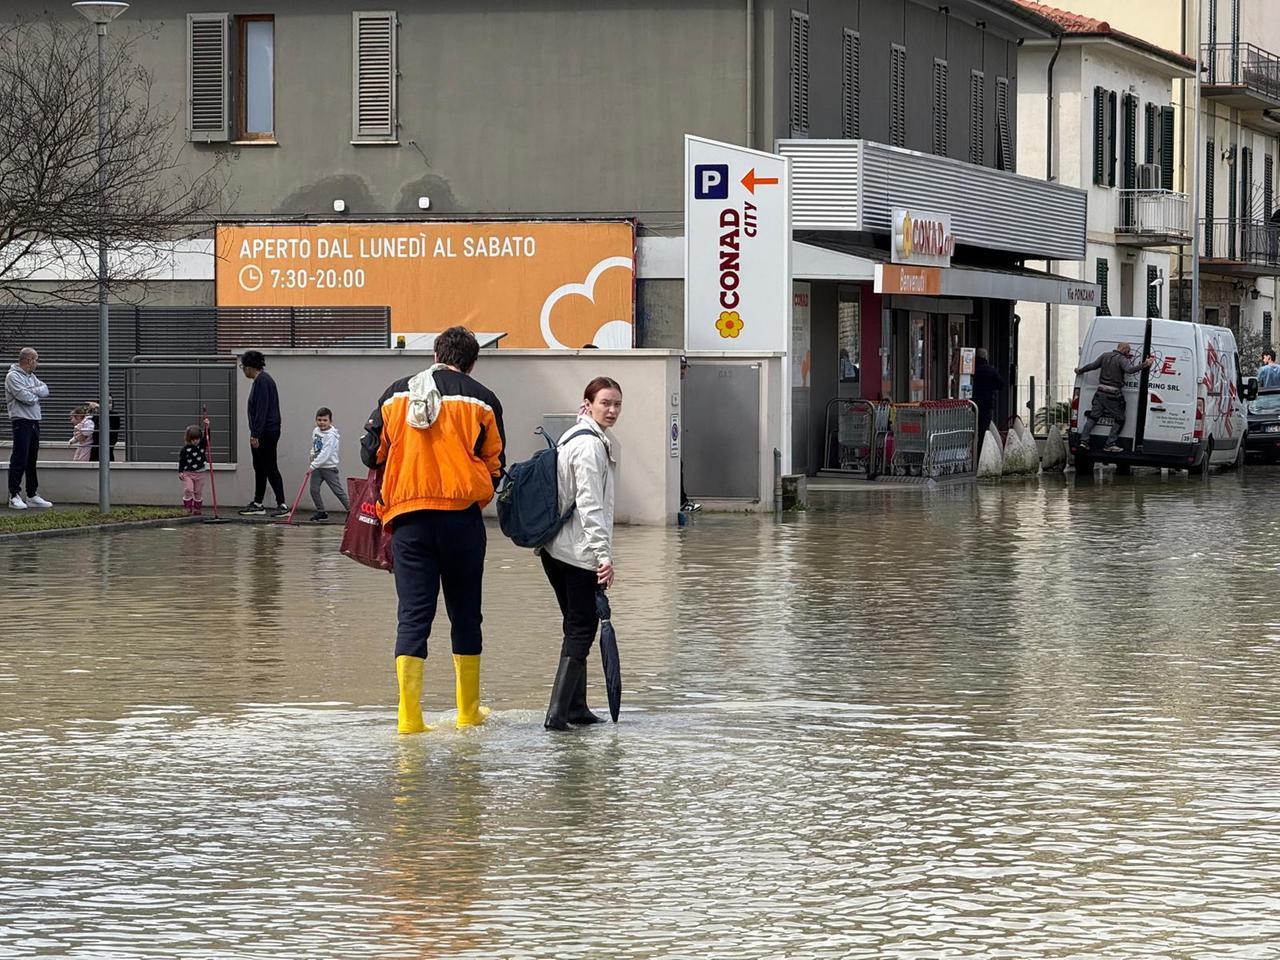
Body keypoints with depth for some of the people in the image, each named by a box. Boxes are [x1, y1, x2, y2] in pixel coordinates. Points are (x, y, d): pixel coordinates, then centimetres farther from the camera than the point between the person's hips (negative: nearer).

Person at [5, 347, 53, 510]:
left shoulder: (31, 376, 17)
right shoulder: (13, 376, -10)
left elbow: (45, 390, 5)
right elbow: (26, 397, -19)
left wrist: (31, 392, -11)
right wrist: (37, 396, 0)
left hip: (34, 422, 9)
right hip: (21, 421, -9)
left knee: (32, 460, 12)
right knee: (19, 459, -9)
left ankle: (32, 495, 17)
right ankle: (14, 496, -7)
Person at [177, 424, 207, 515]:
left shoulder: (202, 445, 2)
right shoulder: (185, 449, -6)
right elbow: (181, 461, -3)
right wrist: (180, 472, -9)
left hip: (199, 473, 3)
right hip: (188, 473, -3)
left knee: (198, 492, 7)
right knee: (188, 490, -15)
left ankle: (197, 509, 16)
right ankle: (188, 507, -3)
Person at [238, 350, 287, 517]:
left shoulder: (262, 381, -16)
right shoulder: (262, 379, 17)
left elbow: (261, 410, -22)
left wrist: (255, 434, -23)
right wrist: (254, 433, 22)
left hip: (266, 432, -11)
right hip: (262, 433, 11)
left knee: (270, 468, -9)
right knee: (260, 468, 14)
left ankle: (282, 504, -8)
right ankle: (257, 504, 20)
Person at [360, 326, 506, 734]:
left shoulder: (395, 395, 8)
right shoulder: (481, 400, 2)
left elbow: (371, 453, 12)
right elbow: (495, 467, 3)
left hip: (408, 516, 1)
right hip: (462, 516, -1)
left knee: (413, 613, 2)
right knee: (465, 612, 11)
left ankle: (409, 714, -9)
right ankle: (468, 711, 19)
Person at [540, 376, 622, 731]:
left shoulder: (574, 439, 18)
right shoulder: (590, 445, -14)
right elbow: (589, 505, -21)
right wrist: (604, 555, -24)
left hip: (555, 551, 10)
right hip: (580, 553, -10)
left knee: (576, 627, 17)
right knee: (582, 629, -7)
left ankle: (575, 707, 22)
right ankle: (558, 713, -12)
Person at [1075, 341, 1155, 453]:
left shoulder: (1105, 356, 9)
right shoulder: (1122, 359, -9)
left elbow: (1092, 366, 13)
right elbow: (1129, 369, -27)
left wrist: (1080, 370, 29)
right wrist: (1144, 365, -28)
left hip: (1101, 392, 6)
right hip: (1113, 395, -6)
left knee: (1093, 417, 11)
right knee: (1119, 419, 5)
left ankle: (1083, 441, 7)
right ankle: (1110, 444, 0)